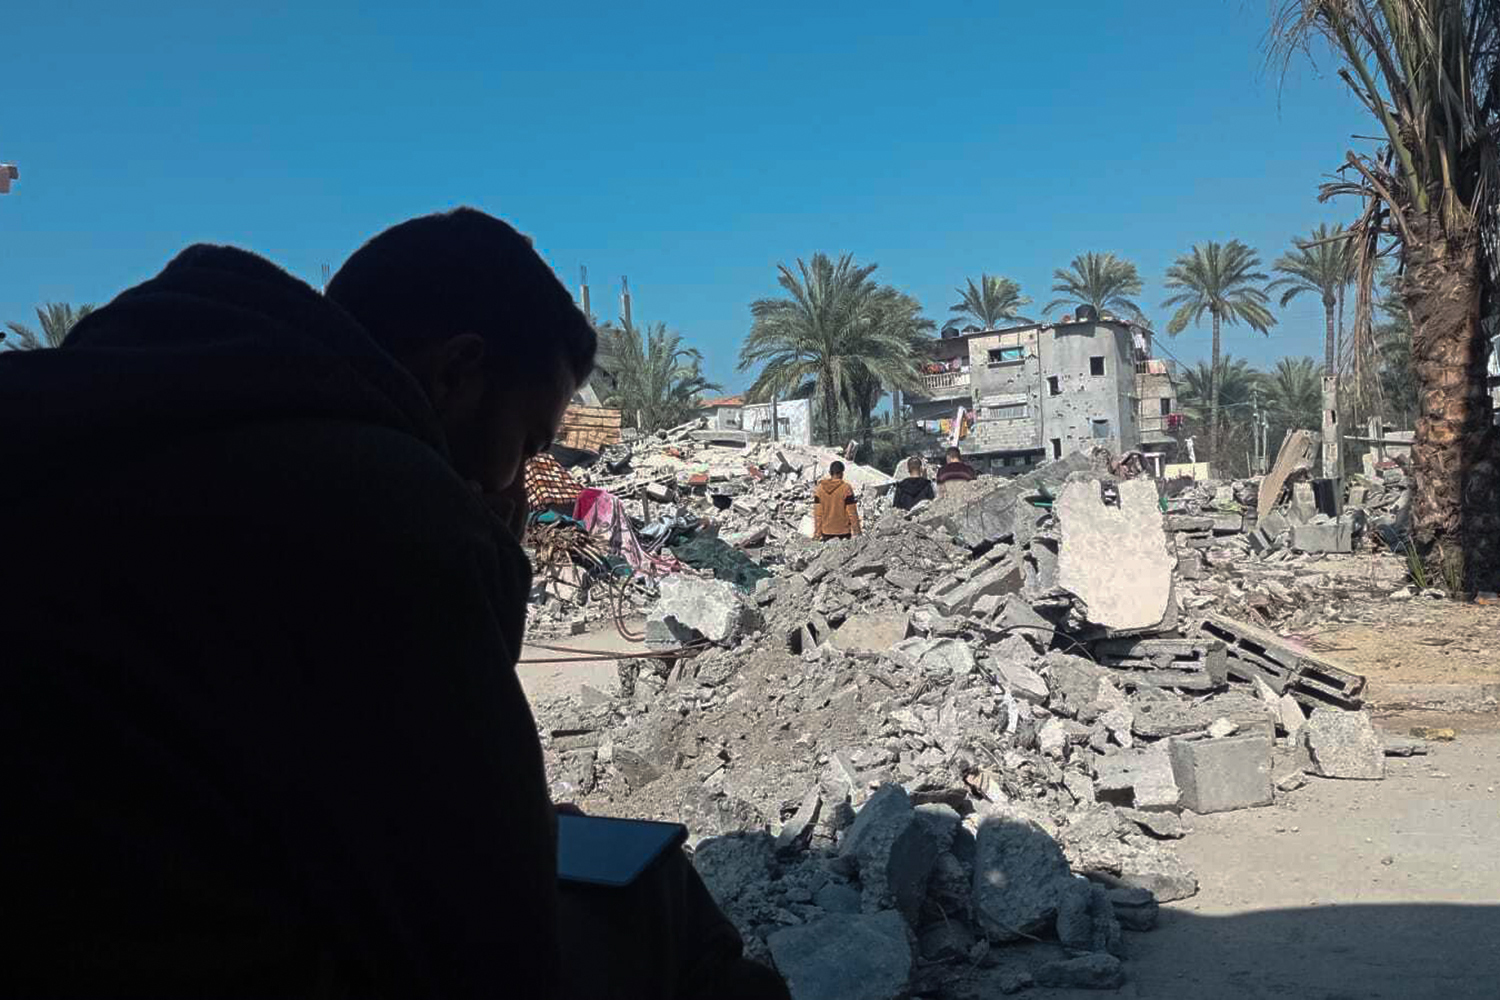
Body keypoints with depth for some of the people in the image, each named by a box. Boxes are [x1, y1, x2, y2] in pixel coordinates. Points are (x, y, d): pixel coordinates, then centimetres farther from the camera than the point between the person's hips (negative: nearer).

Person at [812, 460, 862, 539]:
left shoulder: (820, 488, 0)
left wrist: (817, 532, 8)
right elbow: (852, 511, -9)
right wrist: (856, 530, -1)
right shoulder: (846, 488, -11)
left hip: (826, 530, 3)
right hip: (843, 529, -3)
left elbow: (817, 512, 2)